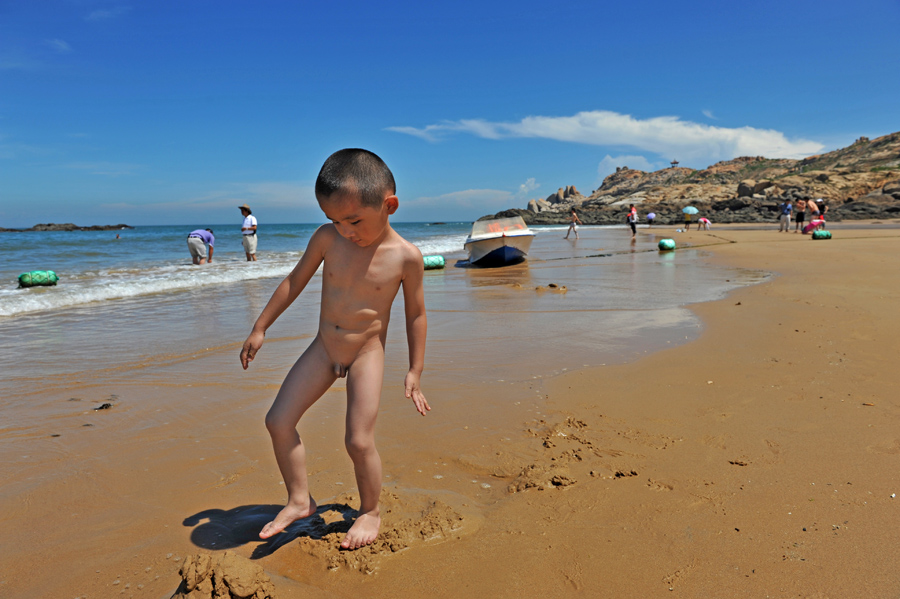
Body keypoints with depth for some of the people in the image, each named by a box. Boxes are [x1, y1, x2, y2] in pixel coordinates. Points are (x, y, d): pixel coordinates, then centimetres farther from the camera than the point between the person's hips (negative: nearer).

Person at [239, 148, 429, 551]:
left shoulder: (406, 257, -17)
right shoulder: (326, 239, -10)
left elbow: (415, 315, -6)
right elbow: (294, 282, 4)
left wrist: (414, 372, -4)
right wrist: (260, 328, 8)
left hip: (366, 354, -4)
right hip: (323, 349, 4)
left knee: (359, 440, -9)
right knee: (278, 421, 1)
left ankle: (370, 511, 18)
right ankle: (300, 500, 19)